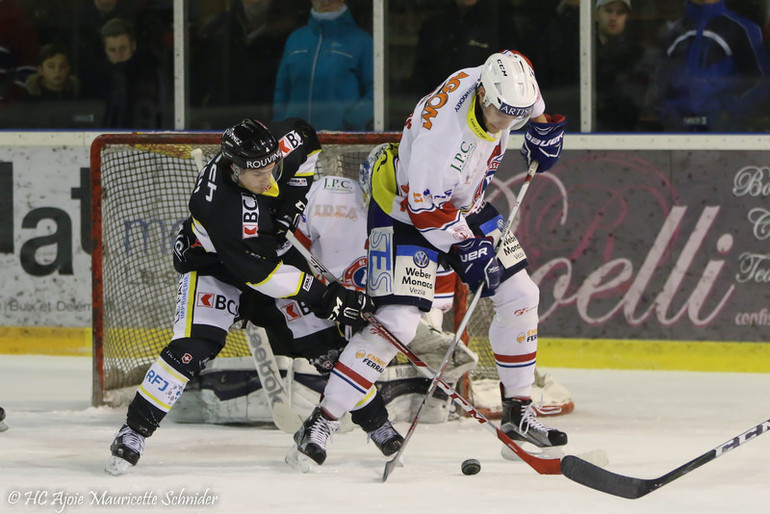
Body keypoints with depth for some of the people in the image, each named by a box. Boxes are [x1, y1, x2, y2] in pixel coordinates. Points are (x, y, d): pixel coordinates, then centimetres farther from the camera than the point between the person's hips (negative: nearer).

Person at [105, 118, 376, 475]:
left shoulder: (276, 147, -24)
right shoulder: (220, 208, -40)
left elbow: (306, 141, 2)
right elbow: (262, 274, -35)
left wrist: (294, 197, -9)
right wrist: (325, 298, -33)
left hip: (272, 247, 7)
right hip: (213, 263, -7)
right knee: (195, 346, -23)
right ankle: (134, 432, -14)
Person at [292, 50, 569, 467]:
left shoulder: (504, 89, -16)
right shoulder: (441, 129, -38)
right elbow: (424, 209, -29)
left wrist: (543, 129, 6)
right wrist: (469, 249, -25)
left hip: (463, 203, 8)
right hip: (405, 209, -8)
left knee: (519, 296, 5)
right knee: (398, 322, -18)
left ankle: (518, 411, 20)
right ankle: (321, 422, -11)